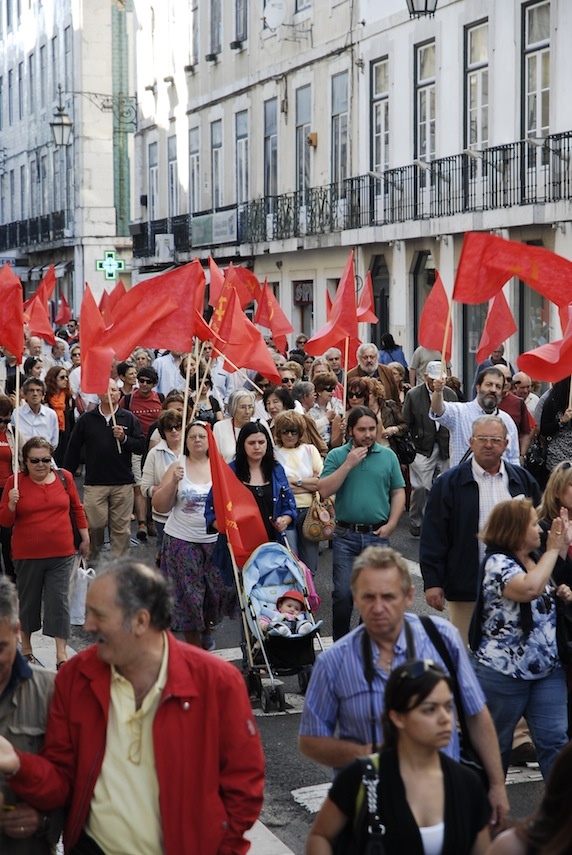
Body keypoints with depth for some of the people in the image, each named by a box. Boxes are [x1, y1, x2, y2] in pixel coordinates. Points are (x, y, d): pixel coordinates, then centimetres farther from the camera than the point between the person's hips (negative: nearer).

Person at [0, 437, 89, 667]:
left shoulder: (64, 477, -1)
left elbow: (77, 508, 11)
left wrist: (85, 536, 14)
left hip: (61, 554, 0)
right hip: (27, 555, 0)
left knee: (59, 600, -3)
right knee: (28, 600, 14)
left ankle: (61, 653, 1)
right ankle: (26, 646, 32)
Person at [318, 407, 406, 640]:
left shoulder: (388, 455, 5)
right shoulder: (337, 456, 1)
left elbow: (398, 492, 7)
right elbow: (324, 491, -10)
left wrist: (391, 524, -3)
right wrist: (348, 464, -14)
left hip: (378, 534, 1)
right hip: (346, 535, -1)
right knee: (343, 593, -1)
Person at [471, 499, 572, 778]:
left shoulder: (536, 560, 8)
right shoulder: (497, 563, -17)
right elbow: (529, 589, -37)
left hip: (547, 670, 7)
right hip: (504, 673, -7)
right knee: (496, 744, 10)